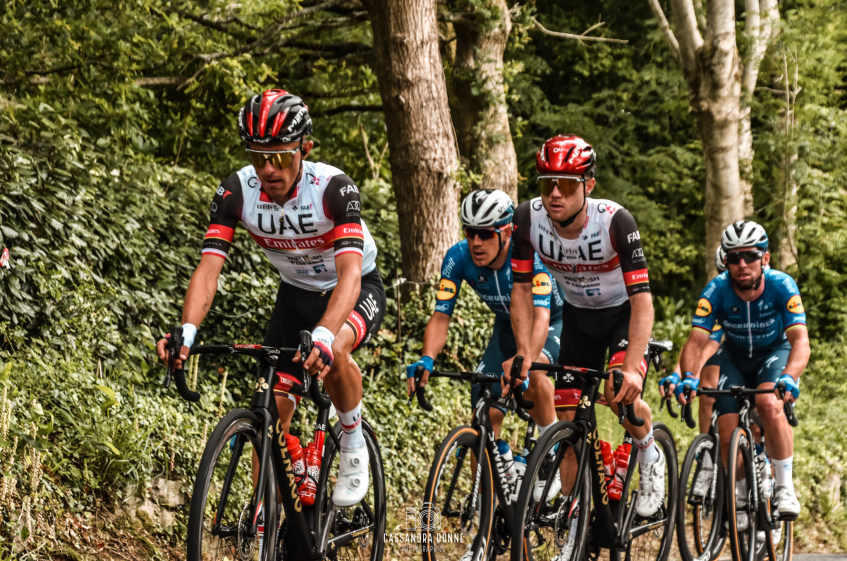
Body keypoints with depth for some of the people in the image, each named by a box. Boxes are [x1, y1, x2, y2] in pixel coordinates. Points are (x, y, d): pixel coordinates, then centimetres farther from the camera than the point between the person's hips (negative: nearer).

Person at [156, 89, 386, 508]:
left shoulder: (332, 187, -33)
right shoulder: (237, 192, -22)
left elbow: (350, 274, -43)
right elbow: (208, 269, -28)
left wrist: (322, 337, -61)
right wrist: (186, 332, -46)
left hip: (357, 290, -4)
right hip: (296, 294, 4)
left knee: (332, 351, -37)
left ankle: (354, 446, -10)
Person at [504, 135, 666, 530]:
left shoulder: (615, 221, -33)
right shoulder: (528, 218, -23)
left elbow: (642, 298, -35)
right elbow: (521, 287, -12)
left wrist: (631, 368, -46)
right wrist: (524, 349, -24)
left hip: (624, 311, -4)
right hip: (578, 315, 4)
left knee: (619, 393, -29)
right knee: (567, 419, -3)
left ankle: (650, 455, 3)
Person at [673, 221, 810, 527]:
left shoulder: (781, 286, -29)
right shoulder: (717, 291, -25)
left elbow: (800, 340, -37)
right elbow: (696, 340, -30)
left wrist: (789, 377, -56)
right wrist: (689, 377, -51)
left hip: (776, 352, -2)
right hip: (735, 357, 2)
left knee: (769, 403, -33)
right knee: (727, 430, -15)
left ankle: (784, 485, -18)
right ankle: (740, 496, 12)